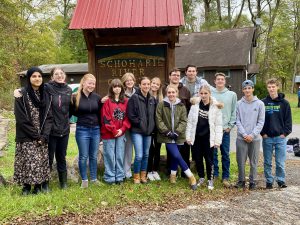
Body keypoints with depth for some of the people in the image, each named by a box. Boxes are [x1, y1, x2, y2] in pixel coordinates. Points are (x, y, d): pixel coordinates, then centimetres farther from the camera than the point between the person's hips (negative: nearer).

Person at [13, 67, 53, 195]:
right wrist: (35, 135, -13)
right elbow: (21, 119, -11)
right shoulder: (21, 95, -6)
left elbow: (49, 117, 3)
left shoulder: (46, 95, 7)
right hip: (27, 137, -4)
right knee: (28, 161, -2)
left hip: (43, 137, 4)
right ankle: (26, 186, 13)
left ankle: (39, 185, 18)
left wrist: (44, 135, -10)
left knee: (42, 160, 5)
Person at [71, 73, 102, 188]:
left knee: (94, 156, 13)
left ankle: (94, 178, 25)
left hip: (95, 130, 3)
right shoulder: (76, 97, -6)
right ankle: (84, 179, 19)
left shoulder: (97, 97, 2)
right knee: (83, 157, 5)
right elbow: (73, 112, 5)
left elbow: (100, 113, 9)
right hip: (82, 130, -3)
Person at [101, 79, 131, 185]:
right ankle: (110, 177, 13)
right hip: (108, 133, -3)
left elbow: (127, 117, 6)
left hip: (121, 133, 4)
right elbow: (105, 118, -8)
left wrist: (122, 129, -6)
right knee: (110, 156, 2)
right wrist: (113, 130, -9)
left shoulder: (125, 101, 7)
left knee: (120, 156, 9)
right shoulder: (107, 101, -4)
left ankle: (119, 176, 20)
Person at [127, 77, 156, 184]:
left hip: (148, 131, 6)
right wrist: (140, 123, -11)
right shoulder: (134, 98, -7)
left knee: (146, 155, 11)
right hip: (137, 131, -5)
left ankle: (143, 175, 25)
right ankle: (136, 176, 9)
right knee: (139, 155, -9)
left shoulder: (152, 99, 10)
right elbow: (130, 115, -11)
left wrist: (151, 126, 4)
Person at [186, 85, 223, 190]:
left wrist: (217, 140, -10)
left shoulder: (215, 107, -6)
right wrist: (188, 136, 1)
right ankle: (201, 177, 28)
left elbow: (218, 125, -6)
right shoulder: (195, 105, 1)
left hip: (208, 138, -3)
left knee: (209, 159, 4)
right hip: (197, 137, 3)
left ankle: (210, 180, 20)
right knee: (198, 158, 11)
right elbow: (190, 121, 4)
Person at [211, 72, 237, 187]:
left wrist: (230, 125, -2)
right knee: (213, 153, 7)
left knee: (225, 154, 3)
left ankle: (225, 177, 12)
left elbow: (234, 112, 5)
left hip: (225, 129, 0)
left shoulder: (232, 95, 5)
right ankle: (214, 174, 20)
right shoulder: (210, 93, 2)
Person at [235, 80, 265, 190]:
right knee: (241, 161, 6)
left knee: (253, 162, 7)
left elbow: (261, 122, -2)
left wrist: (252, 135, -11)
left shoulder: (260, 104, 0)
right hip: (241, 138, 1)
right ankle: (241, 181, 21)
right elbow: (238, 121, 1)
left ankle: (252, 181, 21)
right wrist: (244, 134, -10)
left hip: (255, 138, -1)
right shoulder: (239, 104, 2)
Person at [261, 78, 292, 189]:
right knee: (267, 162, 9)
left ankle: (281, 180, 20)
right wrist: (262, 133, -3)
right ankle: (269, 181, 21)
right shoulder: (263, 103, 2)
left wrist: (285, 133, -5)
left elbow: (288, 120, 2)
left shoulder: (284, 103, 1)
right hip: (267, 138, 1)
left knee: (280, 162, 4)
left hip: (280, 137, -1)